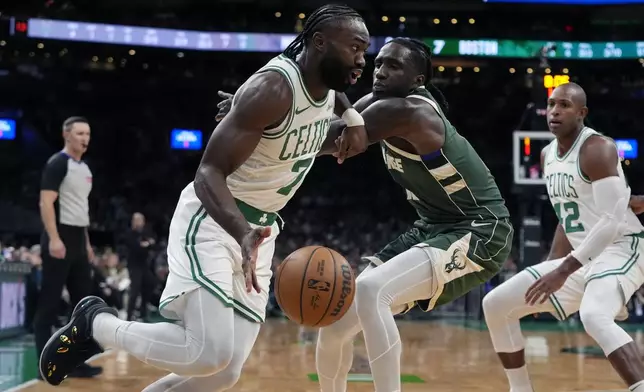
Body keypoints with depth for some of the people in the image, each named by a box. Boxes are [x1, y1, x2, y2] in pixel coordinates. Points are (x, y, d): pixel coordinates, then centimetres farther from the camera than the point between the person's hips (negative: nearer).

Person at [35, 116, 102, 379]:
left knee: (83, 303, 9)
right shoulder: (57, 163, -10)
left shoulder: (85, 168, 17)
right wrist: (54, 238, -25)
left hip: (78, 239, 9)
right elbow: (46, 202, -17)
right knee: (49, 305, -4)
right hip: (60, 238, -9)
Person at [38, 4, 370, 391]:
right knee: (211, 354, -23)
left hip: (259, 230, 8)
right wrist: (244, 235, -44)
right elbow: (209, 174, -28)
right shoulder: (273, 89, -23)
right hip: (211, 222, -8)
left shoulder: (331, 91, 2)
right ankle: (95, 321, 2)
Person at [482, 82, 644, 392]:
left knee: (594, 317, -39)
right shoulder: (548, 155, 10)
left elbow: (613, 220, -25)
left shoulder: (597, 149, -18)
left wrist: (564, 270, -27)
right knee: (495, 304, 6)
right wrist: (549, 267, 16)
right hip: (583, 257, 9)